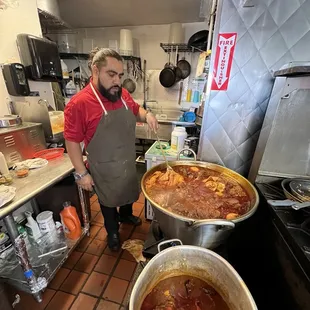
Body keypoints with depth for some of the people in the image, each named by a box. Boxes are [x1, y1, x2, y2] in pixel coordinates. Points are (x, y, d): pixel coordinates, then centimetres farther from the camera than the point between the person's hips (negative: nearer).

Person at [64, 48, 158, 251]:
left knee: (128, 193, 27)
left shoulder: (123, 94, -4)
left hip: (128, 163, 6)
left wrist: (147, 115, -11)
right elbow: (72, 141, -17)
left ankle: (126, 215, 58)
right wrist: (82, 173, -14)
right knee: (109, 201, 19)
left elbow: (135, 110, 12)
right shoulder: (79, 103, -23)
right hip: (105, 169, -5)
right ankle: (112, 231, 47)